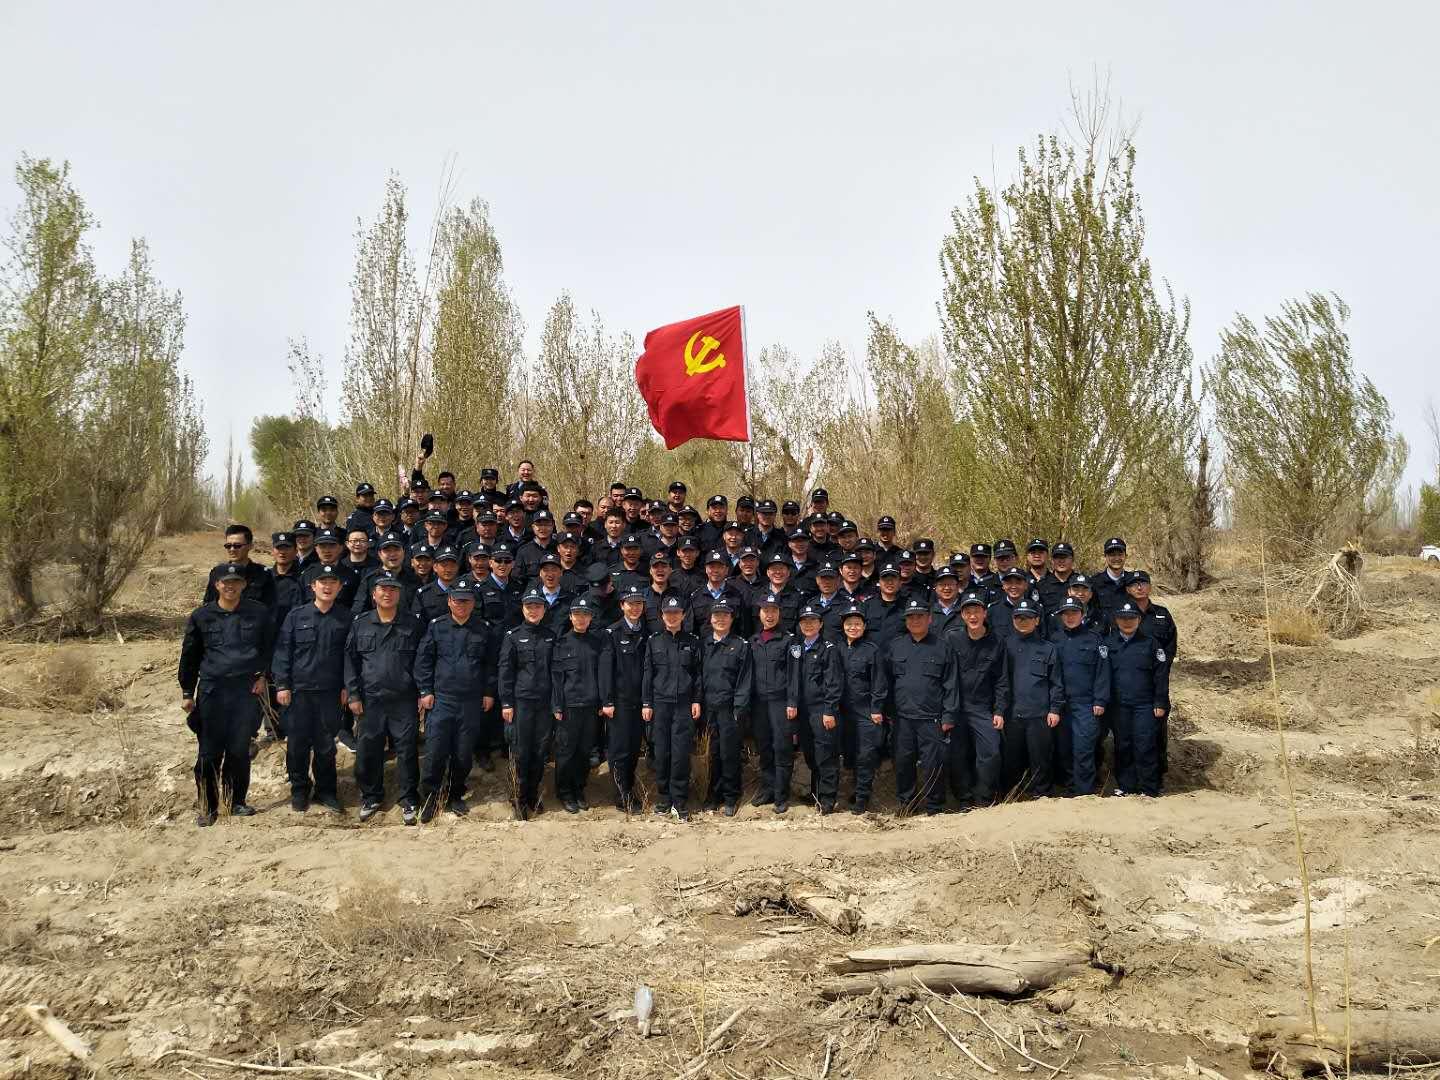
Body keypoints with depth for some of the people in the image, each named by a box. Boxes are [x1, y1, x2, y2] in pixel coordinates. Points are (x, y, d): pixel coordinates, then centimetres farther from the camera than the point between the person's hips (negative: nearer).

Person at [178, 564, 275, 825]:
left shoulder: (258, 613, 3)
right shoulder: (201, 616, 2)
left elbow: (269, 647, 15)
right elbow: (189, 656, 8)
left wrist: (263, 675, 3)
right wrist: (187, 693, 7)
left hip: (246, 689, 0)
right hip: (211, 690, 0)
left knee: (240, 750, 6)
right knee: (209, 752, 0)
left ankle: (237, 801, 20)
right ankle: (208, 807, 12)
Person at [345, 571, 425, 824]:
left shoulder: (413, 623, 3)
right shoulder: (360, 624, 6)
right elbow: (350, 660, 7)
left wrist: (423, 692, -1)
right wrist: (353, 695, 1)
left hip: (405, 700, -1)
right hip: (370, 699, 1)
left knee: (407, 749, 1)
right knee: (368, 750, 6)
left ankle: (408, 800, 14)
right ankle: (371, 797, 24)